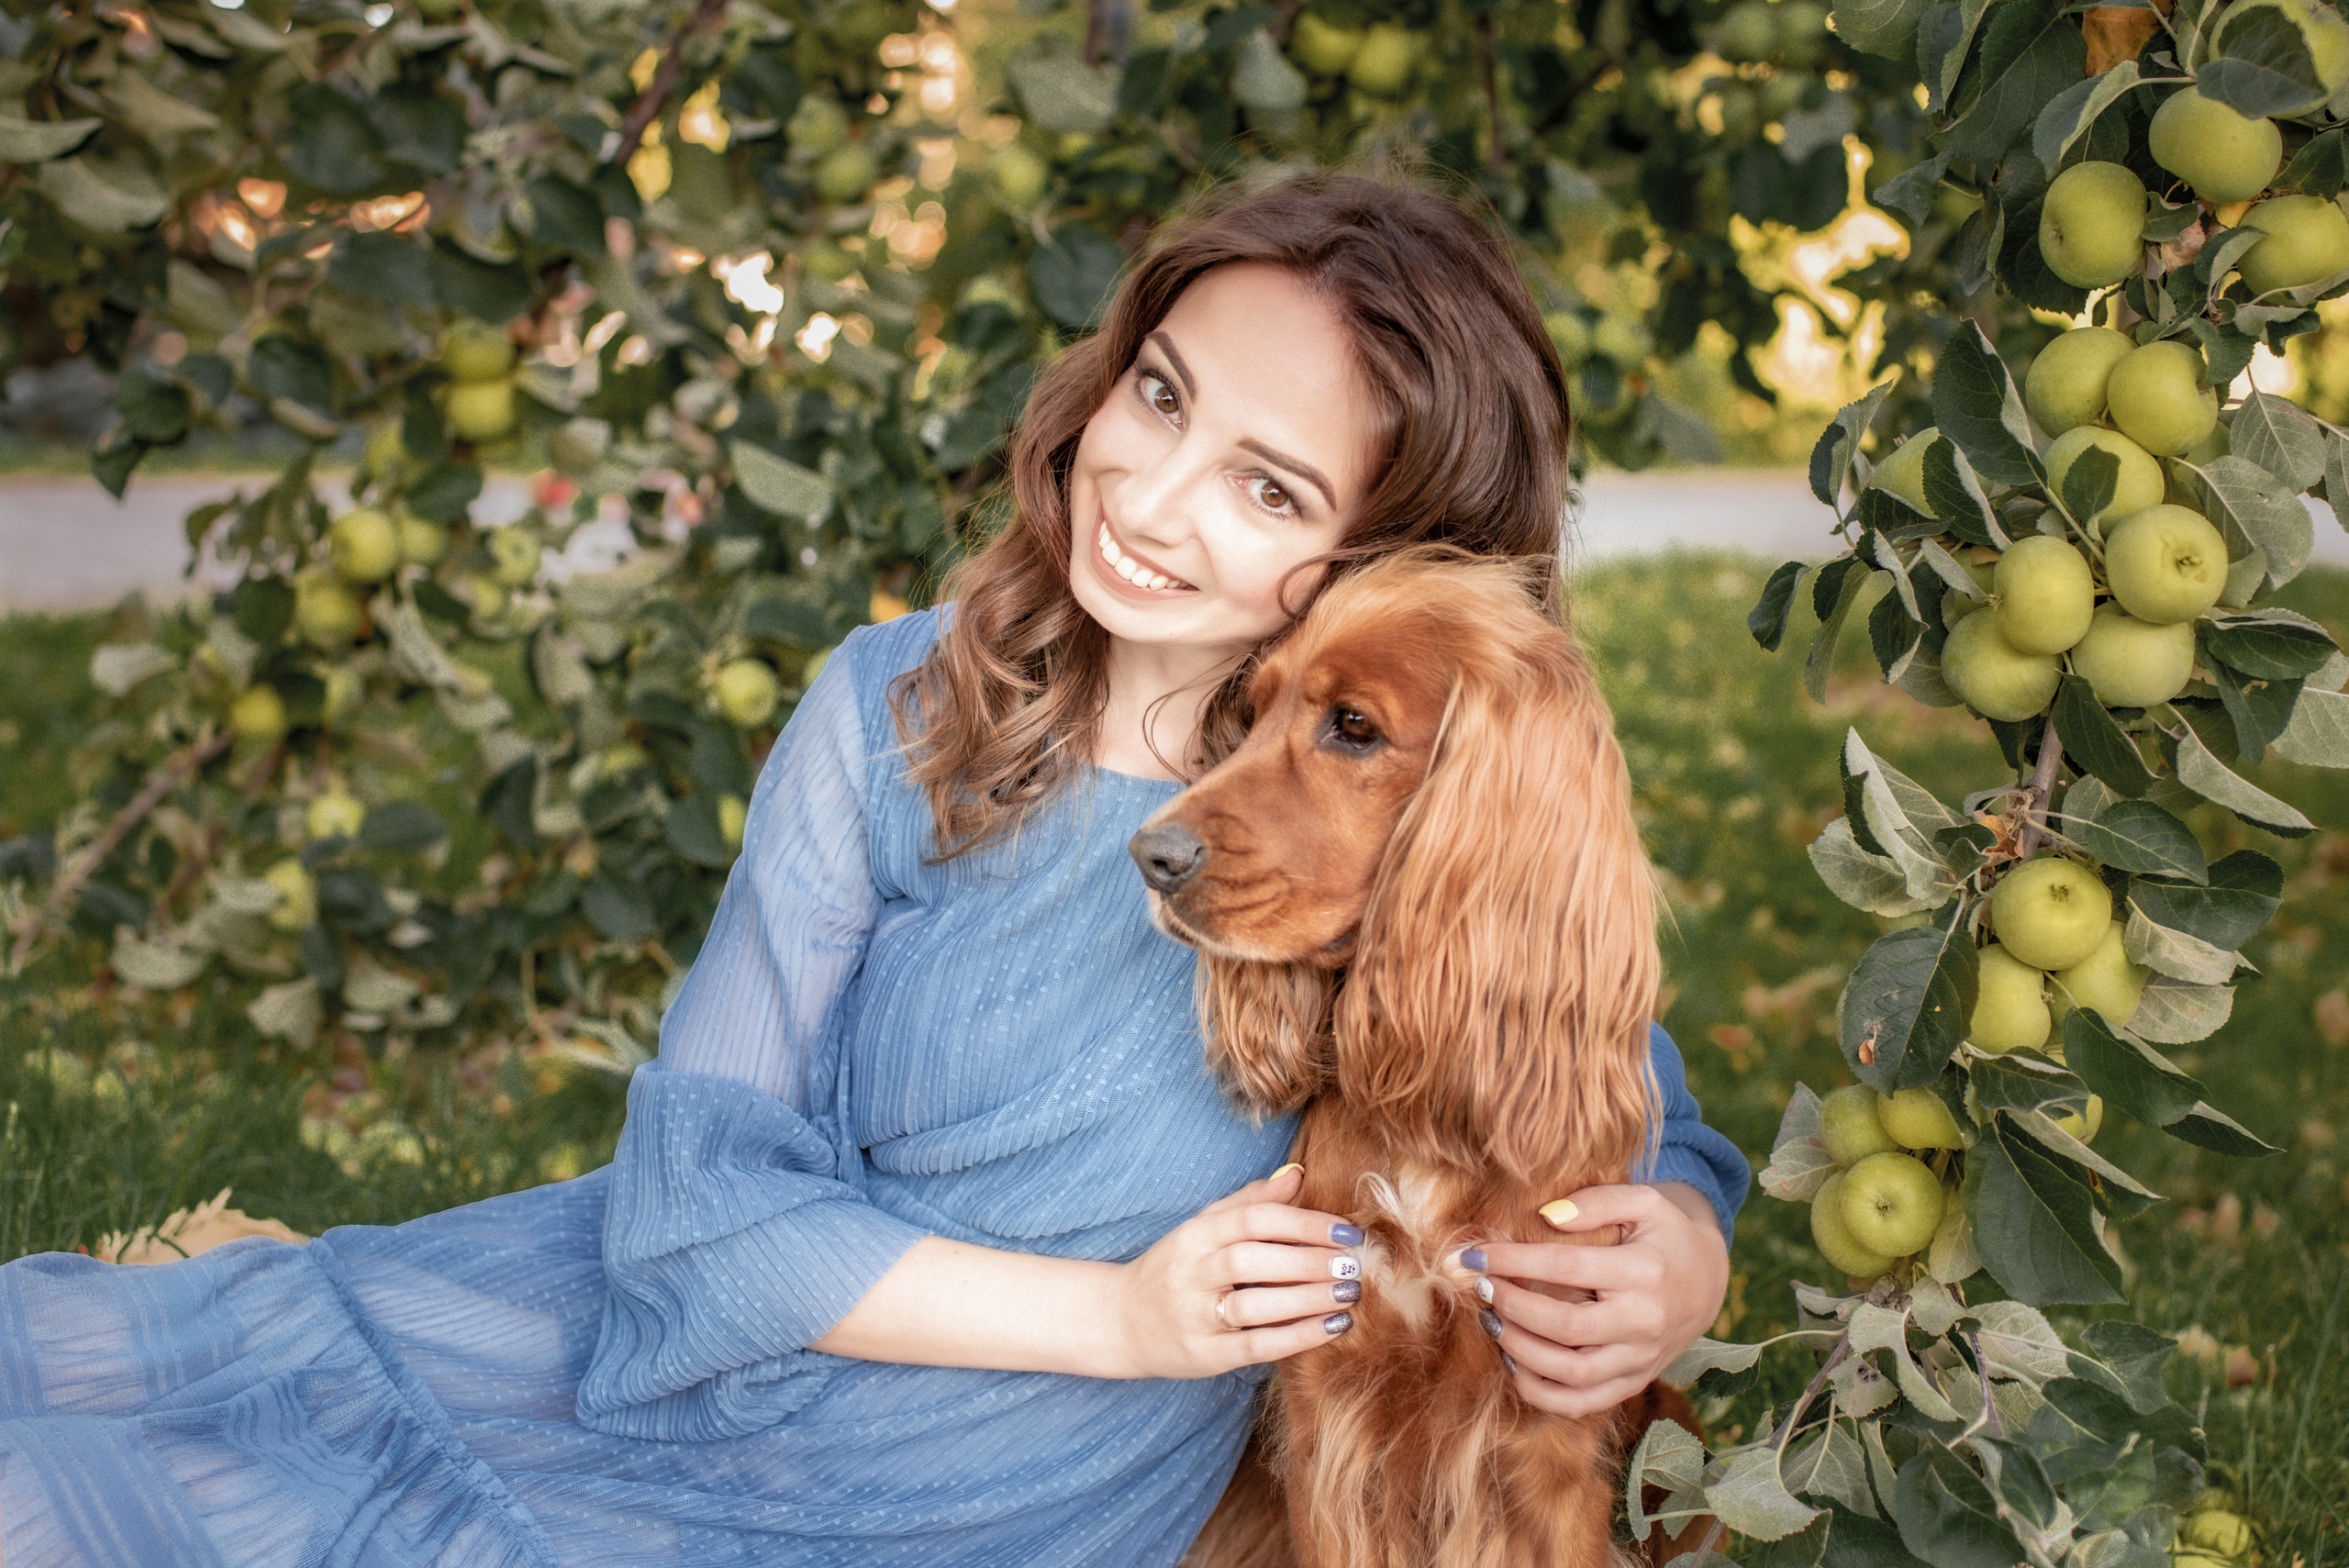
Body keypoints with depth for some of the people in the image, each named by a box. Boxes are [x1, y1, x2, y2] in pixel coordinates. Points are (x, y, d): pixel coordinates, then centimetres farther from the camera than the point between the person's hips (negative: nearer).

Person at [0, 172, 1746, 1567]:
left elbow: (1662, 1153, -1)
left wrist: (1667, 1272, -26)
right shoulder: (898, 712, -8)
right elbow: (705, 1187, -9)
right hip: (672, 1328, 3)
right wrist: (1119, 1316, -20)